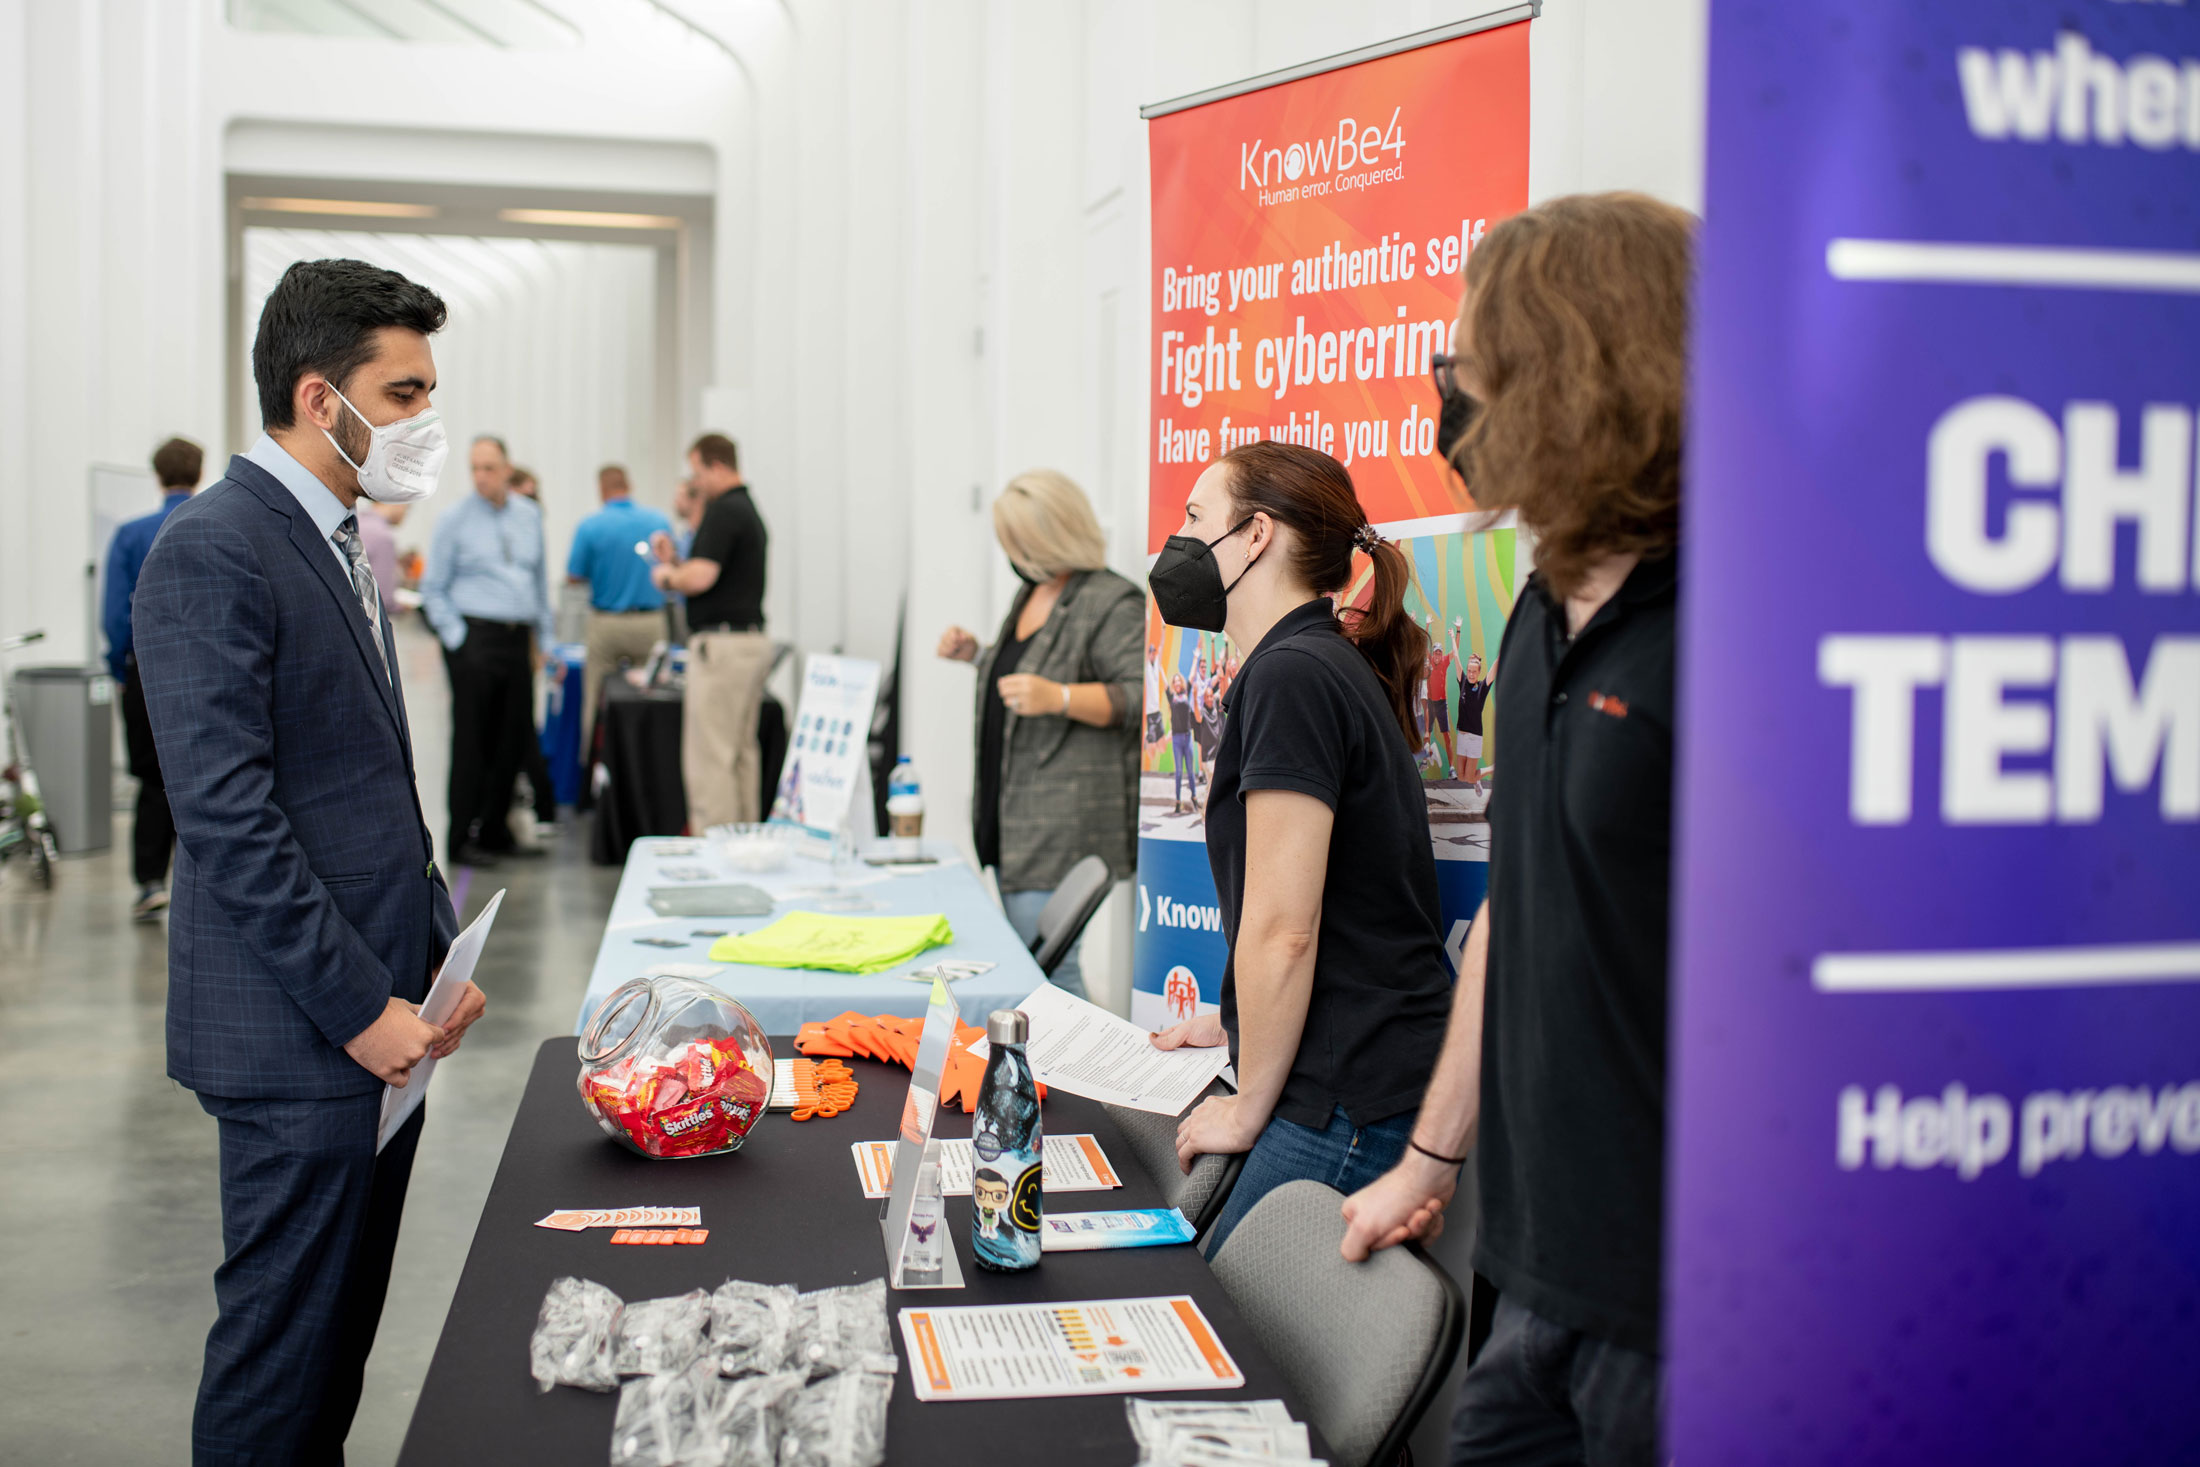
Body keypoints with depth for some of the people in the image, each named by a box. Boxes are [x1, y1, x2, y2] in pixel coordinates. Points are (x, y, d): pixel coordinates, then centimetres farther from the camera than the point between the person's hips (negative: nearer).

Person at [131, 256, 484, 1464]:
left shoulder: (337, 545, 14)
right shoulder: (211, 551, -15)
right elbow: (227, 816, -21)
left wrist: (436, 956, 12)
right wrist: (359, 1007, -19)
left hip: (376, 1008, 9)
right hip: (298, 1036, -9)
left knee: (345, 1320, 16)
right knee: (286, 1329, 1)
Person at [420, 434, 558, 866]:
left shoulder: (530, 515, 12)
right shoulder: (454, 519, -1)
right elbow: (433, 588, 2)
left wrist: (544, 639, 17)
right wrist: (456, 637, -8)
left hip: (518, 640, 5)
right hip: (474, 640, -5)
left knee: (515, 740, 6)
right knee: (471, 741, -3)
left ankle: (496, 832, 19)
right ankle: (464, 839, 4)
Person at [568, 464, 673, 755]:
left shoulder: (589, 527, -7)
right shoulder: (660, 522, -1)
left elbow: (573, 578, -2)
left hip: (606, 624, -1)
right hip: (651, 622, 2)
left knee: (596, 698, 8)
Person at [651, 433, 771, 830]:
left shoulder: (723, 511, -14)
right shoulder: (749, 509, 17)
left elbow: (700, 578, -22)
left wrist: (666, 577, -3)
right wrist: (674, 558, 13)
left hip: (721, 644, -10)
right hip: (751, 638, 10)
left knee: (708, 755, -7)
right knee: (742, 752, 13)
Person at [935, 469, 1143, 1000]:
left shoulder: (1114, 603, -12)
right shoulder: (1032, 593, 18)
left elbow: (1138, 696, -20)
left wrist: (1058, 697, -30)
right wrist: (978, 655, 18)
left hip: (1065, 825, -10)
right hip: (1011, 817, 10)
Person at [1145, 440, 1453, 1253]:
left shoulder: (1293, 676, -15)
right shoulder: (1331, 665, 17)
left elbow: (1282, 929, -18)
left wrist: (1247, 1109, -8)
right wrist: (1238, 1021, 24)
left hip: (1349, 1109, -9)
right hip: (1378, 1083, 9)